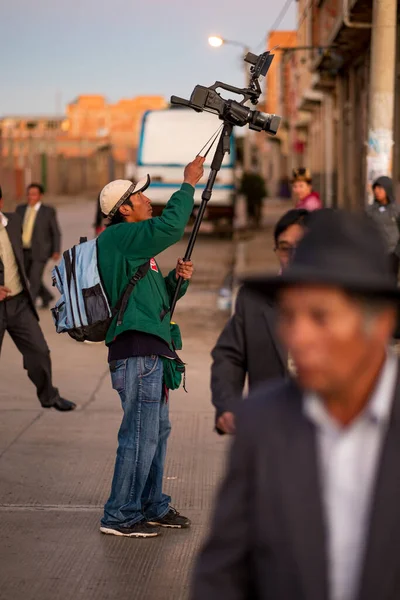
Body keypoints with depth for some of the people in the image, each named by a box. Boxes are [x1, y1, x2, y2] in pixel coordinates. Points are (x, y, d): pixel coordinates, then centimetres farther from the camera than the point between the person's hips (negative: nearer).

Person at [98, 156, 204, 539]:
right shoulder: (117, 238, -10)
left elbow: (160, 296, 25)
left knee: (157, 430, 15)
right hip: (136, 352, -10)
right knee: (141, 435, -7)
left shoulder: (135, 246, 21)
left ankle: (152, 507, 26)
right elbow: (169, 227, -24)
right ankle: (119, 515, 1)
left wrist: (178, 278, 6)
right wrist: (188, 184, -13)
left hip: (151, 352, 10)